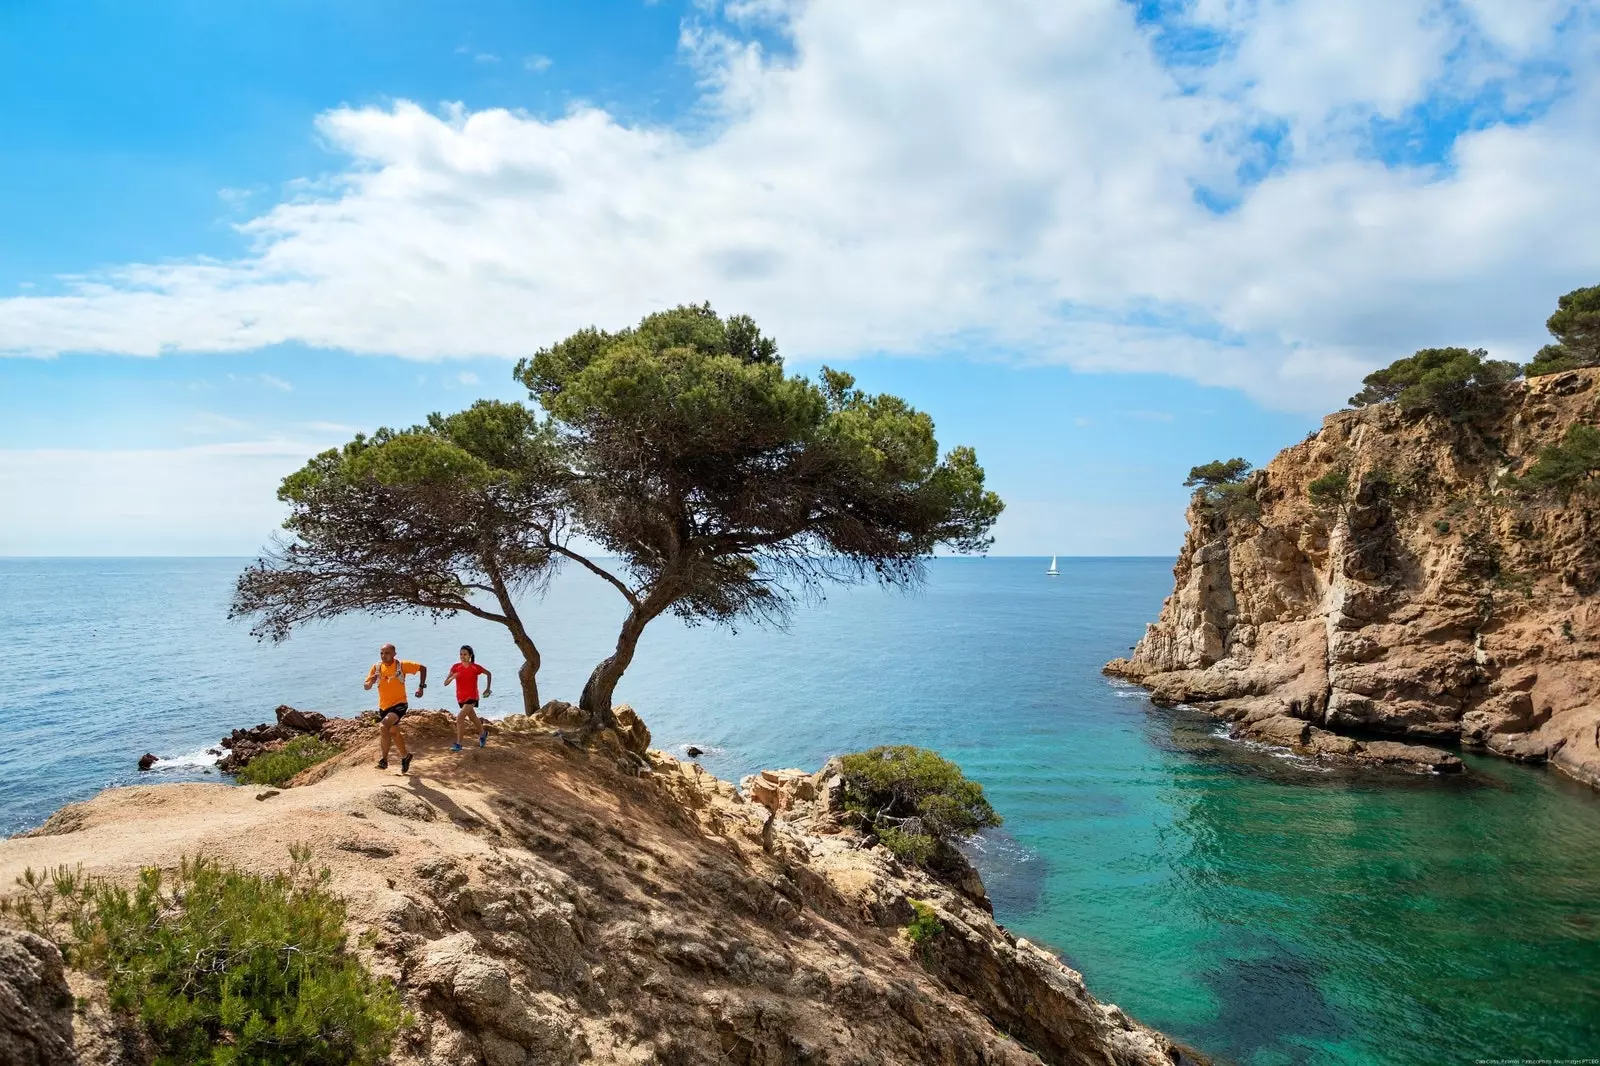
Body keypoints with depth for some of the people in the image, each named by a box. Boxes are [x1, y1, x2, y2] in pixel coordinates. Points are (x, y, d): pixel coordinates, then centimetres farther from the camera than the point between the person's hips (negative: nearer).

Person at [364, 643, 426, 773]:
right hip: (383, 706, 6)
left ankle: (384, 759, -18)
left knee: (383, 726, -29)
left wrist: (421, 686, -8)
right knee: (394, 732, 21)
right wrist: (371, 682, -26)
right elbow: (366, 687, -3)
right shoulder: (376, 667, -4)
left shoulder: (401, 665, -13)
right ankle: (405, 756, 44)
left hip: (398, 704, -6)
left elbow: (422, 668, -2)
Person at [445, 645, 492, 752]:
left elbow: (488, 674, 7)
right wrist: (452, 677, -30)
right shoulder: (456, 667, -5)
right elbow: (446, 683, -9)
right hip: (460, 698, 5)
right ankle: (483, 734, 48)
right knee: (473, 718, 23)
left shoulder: (475, 667, -12)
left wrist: (488, 688, 6)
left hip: (471, 697, -5)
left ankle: (458, 744, -13)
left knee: (460, 718, -20)